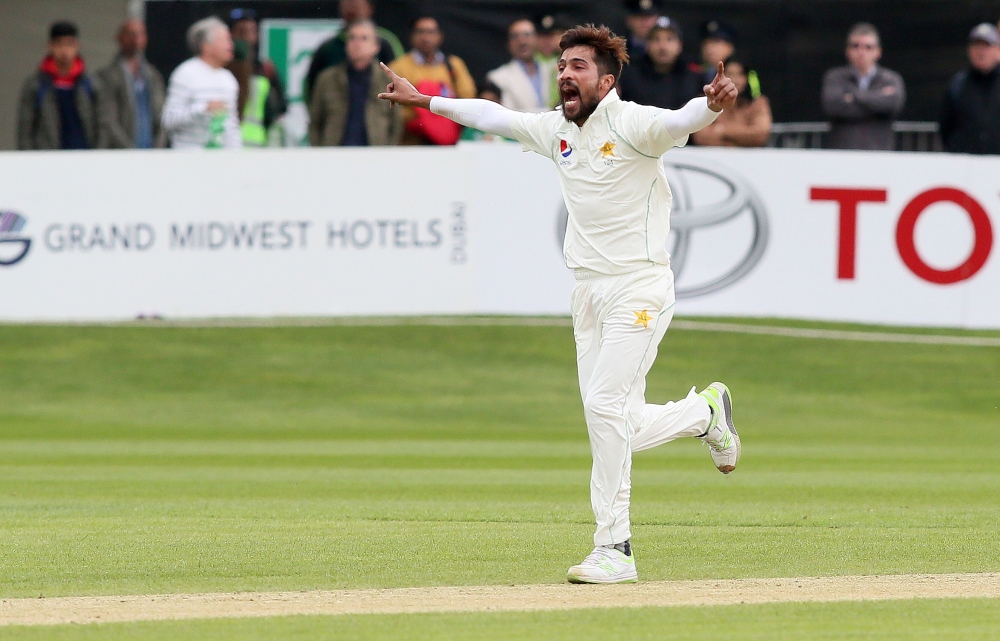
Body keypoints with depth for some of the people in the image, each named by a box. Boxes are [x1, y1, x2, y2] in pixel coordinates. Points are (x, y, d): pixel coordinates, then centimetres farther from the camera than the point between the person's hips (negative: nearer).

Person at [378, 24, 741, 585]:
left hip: (639, 287, -7)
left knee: (605, 406, -16)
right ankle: (705, 413, 31)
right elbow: (493, 116, 23)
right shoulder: (557, 130, 9)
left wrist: (713, 106, -55)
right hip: (589, 293, 7)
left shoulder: (631, 124, -13)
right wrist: (423, 100, 30)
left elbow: (679, 123, -33)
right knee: (617, 430, 6)